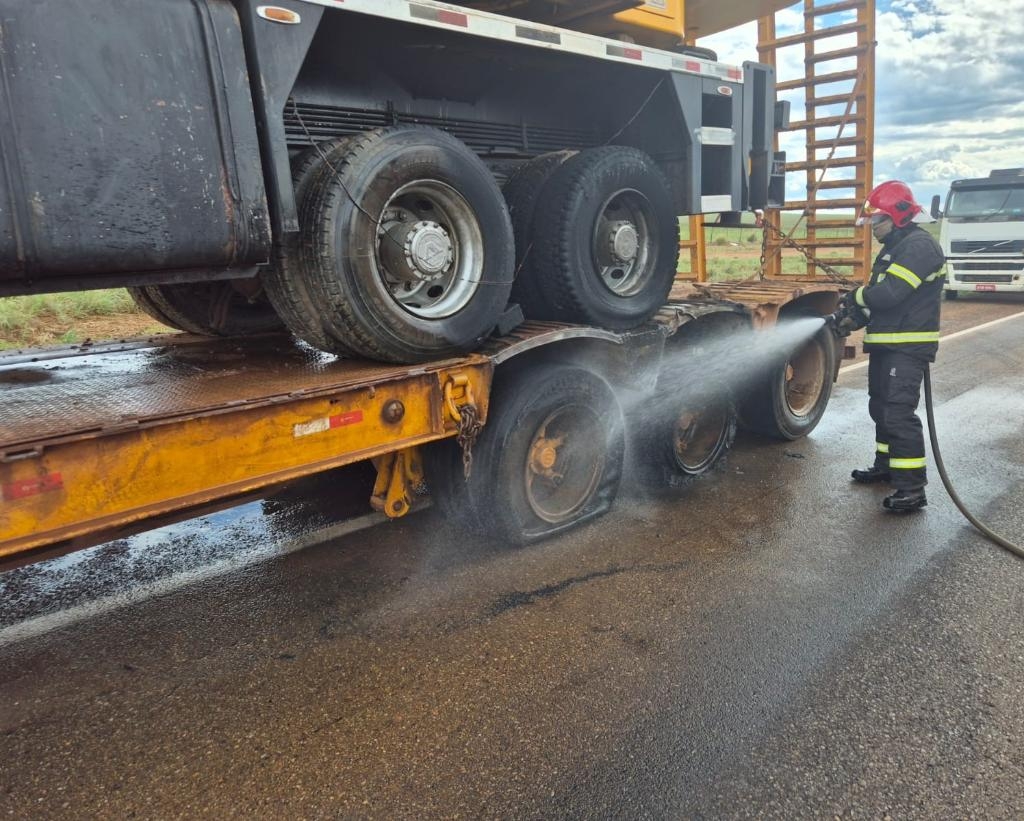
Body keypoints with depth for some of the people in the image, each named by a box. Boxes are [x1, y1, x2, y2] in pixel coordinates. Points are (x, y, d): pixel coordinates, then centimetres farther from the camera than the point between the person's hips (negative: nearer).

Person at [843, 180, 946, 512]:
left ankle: (912, 488, -10)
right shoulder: (893, 248, 18)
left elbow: (890, 293, -26)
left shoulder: (919, 246, -15)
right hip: (886, 345, 11)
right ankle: (886, 466, 34)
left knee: (899, 413, -14)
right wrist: (856, 314, 2)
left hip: (908, 349, -11)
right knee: (881, 408, 19)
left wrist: (857, 295, -9)